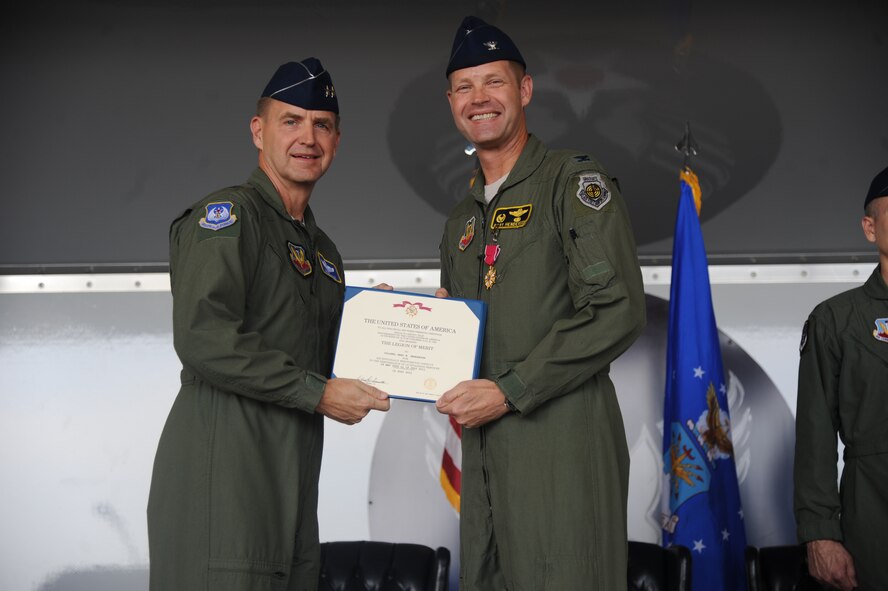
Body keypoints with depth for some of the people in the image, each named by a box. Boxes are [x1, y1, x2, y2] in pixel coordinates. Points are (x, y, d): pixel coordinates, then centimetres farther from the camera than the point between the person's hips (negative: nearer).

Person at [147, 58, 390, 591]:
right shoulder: (225, 216, -5)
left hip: (291, 479, 8)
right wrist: (318, 392, -16)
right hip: (221, 465, -8)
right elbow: (204, 340, -19)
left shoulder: (324, 250, 22)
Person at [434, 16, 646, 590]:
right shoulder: (462, 220, 20)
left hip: (562, 440, -7)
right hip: (484, 450, 7)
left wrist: (508, 392, -15)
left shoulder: (574, 182, -4)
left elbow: (619, 312, -15)